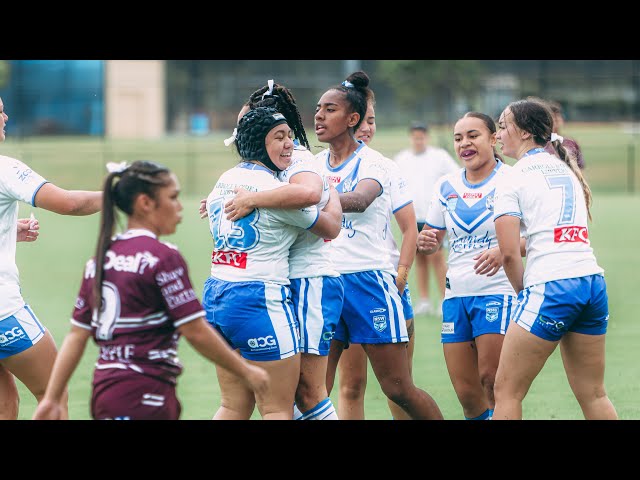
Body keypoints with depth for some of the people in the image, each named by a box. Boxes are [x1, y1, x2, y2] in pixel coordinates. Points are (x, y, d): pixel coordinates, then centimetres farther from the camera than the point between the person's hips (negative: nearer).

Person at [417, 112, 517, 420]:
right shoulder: (446, 187, 11)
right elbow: (432, 240, 19)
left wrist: (505, 251, -30)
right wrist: (426, 242, -5)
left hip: (498, 292, -5)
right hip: (456, 294, 5)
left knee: (491, 378, -16)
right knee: (466, 392, 3)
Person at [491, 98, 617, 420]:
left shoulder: (511, 179, -3)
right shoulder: (566, 169, 19)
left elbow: (509, 254, -10)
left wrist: (524, 292, 6)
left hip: (550, 287, -7)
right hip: (593, 282, 7)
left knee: (506, 392, 0)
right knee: (593, 395, 12)